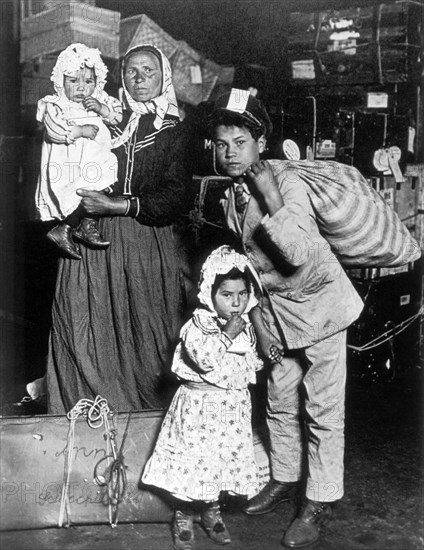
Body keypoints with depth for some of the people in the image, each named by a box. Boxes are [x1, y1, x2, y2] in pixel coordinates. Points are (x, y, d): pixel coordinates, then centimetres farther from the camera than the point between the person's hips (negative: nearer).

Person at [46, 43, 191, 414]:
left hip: (147, 247, -1)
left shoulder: (175, 130, 7)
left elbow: (176, 198, -5)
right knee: (86, 337, -1)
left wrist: (120, 205, -14)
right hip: (92, 243, 2)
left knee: (145, 338, -1)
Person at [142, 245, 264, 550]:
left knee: (225, 461, 13)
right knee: (192, 461, 1)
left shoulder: (246, 326, 6)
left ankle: (212, 513, 35)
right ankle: (183, 518, 22)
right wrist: (228, 334, -29)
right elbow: (204, 358, -32)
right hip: (199, 405, -6)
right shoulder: (199, 323, -15)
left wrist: (265, 359, 5)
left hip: (234, 408, 6)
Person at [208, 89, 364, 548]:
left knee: (323, 410, 0)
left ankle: (320, 502, 14)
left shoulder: (288, 186, -21)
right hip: (274, 306, 7)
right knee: (280, 401, 16)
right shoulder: (230, 197, 2)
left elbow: (299, 255, -33)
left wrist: (272, 201, -36)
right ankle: (284, 479, 36)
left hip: (318, 303, -7)